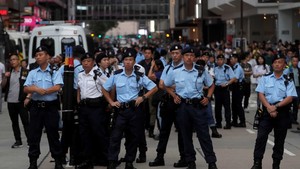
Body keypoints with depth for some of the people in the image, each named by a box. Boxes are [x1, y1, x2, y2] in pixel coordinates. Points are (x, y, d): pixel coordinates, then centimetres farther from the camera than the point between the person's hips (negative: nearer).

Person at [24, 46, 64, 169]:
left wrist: (39, 90, -13)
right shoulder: (32, 73, 9)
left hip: (51, 107, -3)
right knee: (33, 135, 4)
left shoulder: (54, 72, 0)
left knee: (53, 135, 4)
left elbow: (57, 87, -15)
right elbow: (26, 89, 2)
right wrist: (35, 89, -19)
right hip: (36, 107, 3)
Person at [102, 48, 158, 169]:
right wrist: (111, 102, 3)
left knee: (133, 137, 7)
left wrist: (143, 97, -5)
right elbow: (104, 89, 11)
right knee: (115, 136, -8)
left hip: (135, 109, 1)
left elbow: (154, 88, 5)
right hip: (121, 109, -1)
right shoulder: (116, 75, 0)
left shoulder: (139, 76, -1)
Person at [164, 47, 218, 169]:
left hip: (198, 105, -1)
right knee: (186, 135, 8)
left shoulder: (201, 71, -1)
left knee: (204, 134, -2)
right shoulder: (175, 72, 0)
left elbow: (211, 85, 13)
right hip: (182, 106, 1)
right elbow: (167, 86, 16)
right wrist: (174, 96, 3)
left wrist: (208, 97, -1)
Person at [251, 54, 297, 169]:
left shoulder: (288, 81, 3)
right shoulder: (265, 78, 6)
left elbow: (289, 98, -6)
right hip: (267, 110, 0)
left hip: (282, 113, 0)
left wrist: (276, 106, -17)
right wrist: (269, 108, -14)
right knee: (261, 137, -9)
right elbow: (261, 94, -1)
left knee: (279, 140, 7)